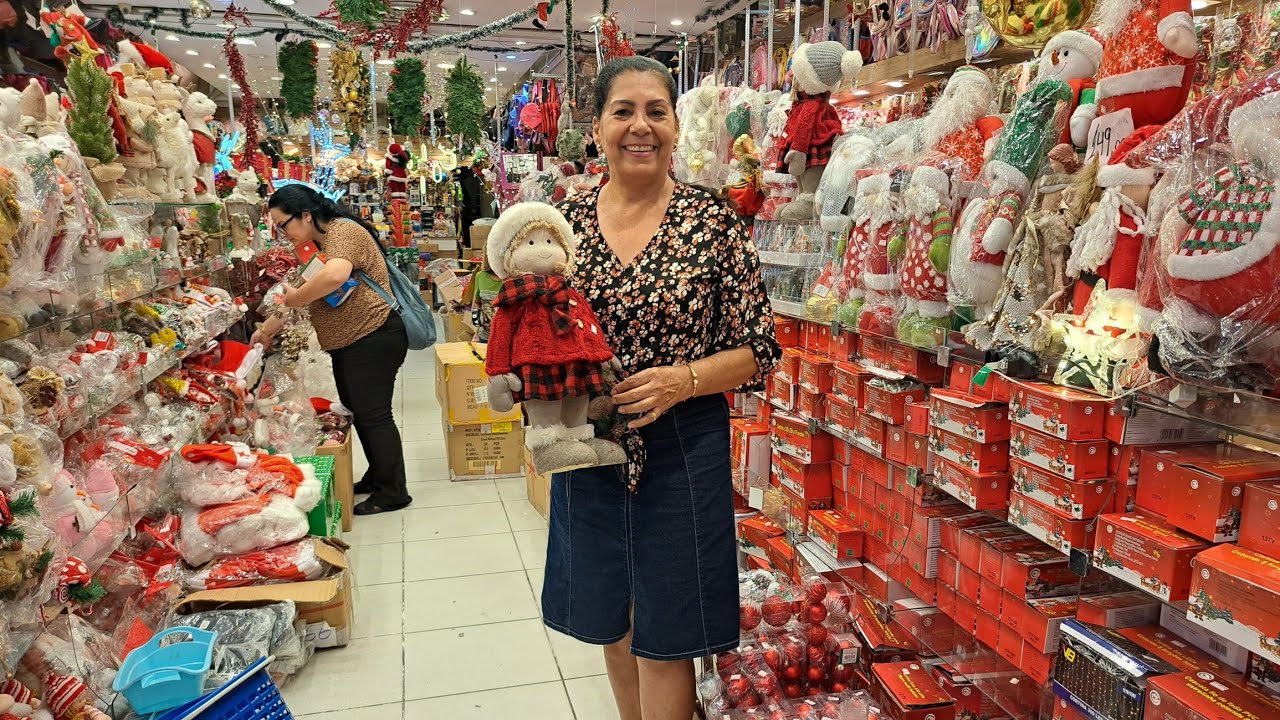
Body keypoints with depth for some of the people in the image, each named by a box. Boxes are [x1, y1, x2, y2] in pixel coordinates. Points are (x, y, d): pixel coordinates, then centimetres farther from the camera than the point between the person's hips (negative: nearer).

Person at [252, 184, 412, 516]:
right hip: (348, 344, 10)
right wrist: (268, 329, 15)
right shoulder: (318, 244, 15)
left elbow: (335, 275, -37)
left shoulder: (344, 232, -17)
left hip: (372, 340, -10)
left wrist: (294, 298, -24)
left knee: (372, 414, -3)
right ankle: (377, 477, 32)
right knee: (357, 411, 18)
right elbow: (308, 296, 19)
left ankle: (393, 492, 8)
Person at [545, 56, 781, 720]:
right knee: (611, 624, 21)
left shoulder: (713, 222, -7)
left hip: (681, 449, -3)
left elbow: (758, 349, -6)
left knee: (664, 640, 6)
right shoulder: (564, 220, 1)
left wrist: (682, 380, -21)